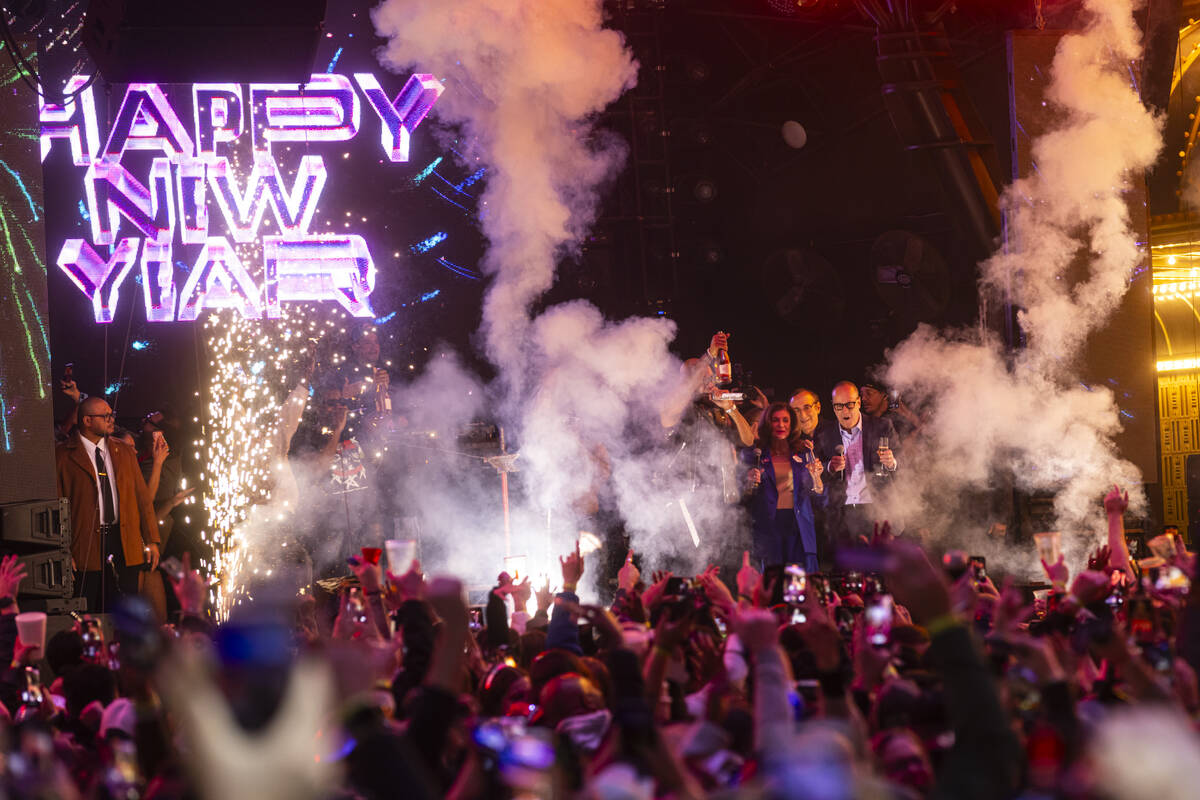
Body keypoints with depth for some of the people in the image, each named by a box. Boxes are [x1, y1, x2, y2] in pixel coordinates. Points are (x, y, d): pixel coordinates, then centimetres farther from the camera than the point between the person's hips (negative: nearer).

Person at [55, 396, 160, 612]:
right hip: (87, 545, -4)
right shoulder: (63, 456, -2)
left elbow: (142, 496, 14)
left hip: (125, 545, 4)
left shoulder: (124, 451, 13)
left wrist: (151, 540, 7)